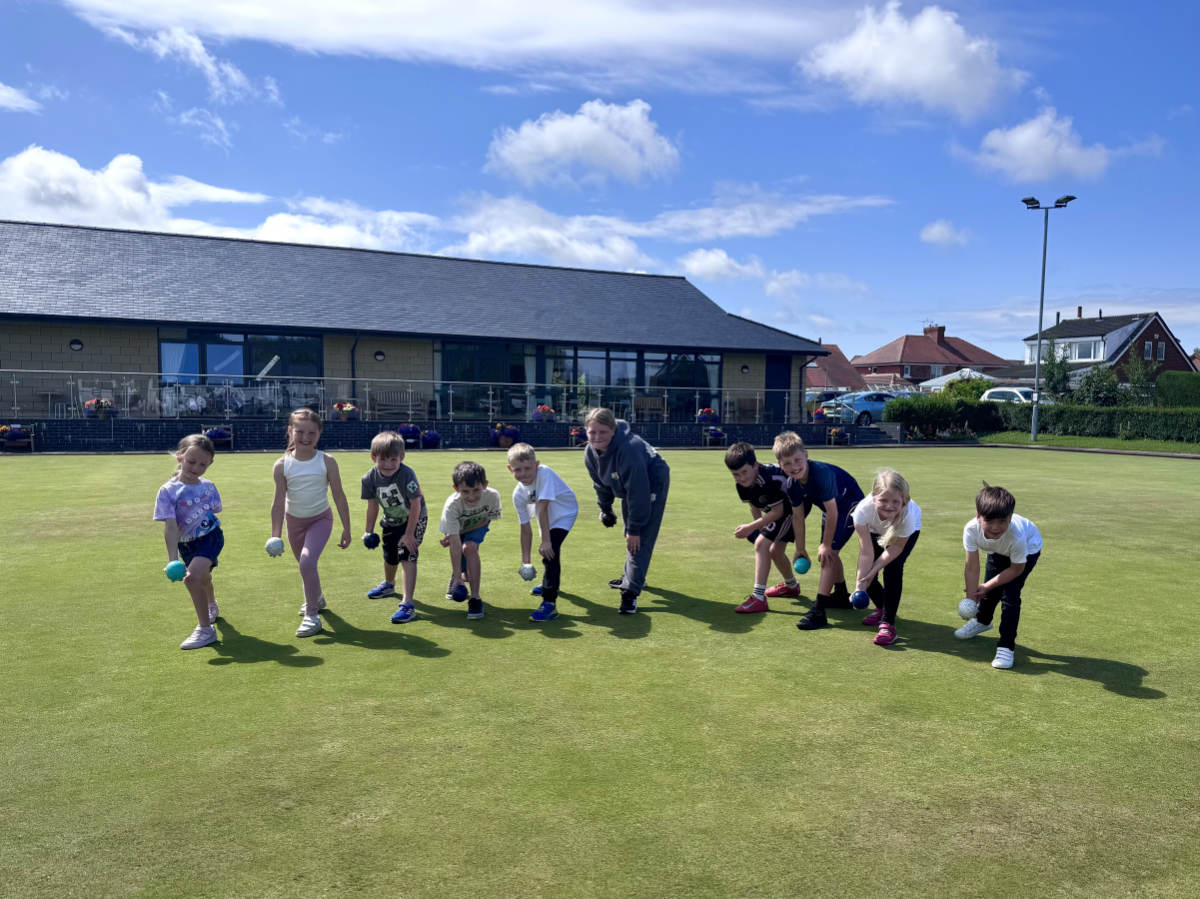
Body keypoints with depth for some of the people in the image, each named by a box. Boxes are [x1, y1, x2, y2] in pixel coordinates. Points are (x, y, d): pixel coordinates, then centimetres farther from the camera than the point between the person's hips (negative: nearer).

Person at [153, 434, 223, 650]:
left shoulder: (208, 487, -11)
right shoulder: (168, 491, -18)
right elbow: (171, 527, -24)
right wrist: (173, 560, -29)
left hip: (209, 536, -2)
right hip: (186, 543, 2)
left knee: (192, 577, -26)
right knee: (203, 578, 27)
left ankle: (205, 630, -14)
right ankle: (212, 607, 63)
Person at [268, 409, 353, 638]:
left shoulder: (327, 462, -14)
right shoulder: (282, 465, -12)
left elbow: (339, 497, -8)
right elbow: (279, 502, -8)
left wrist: (346, 529, -6)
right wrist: (275, 535, -12)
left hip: (320, 519, -3)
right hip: (294, 520, 3)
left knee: (307, 561, -23)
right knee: (305, 565, 19)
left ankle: (312, 615, -9)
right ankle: (316, 598, 49)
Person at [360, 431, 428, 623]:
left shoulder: (406, 474, -34)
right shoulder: (370, 478, -19)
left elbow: (416, 505, -28)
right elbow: (372, 506, -4)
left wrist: (409, 534, -26)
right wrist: (369, 531, -1)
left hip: (414, 520, -5)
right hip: (391, 521, 5)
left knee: (407, 556, -19)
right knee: (389, 557, 22)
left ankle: (407, 604, -20)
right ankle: (389, 585, 55)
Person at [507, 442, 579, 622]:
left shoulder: (544, 473, -35)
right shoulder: (518, 494, -17)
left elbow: (542, 508, -38)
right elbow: (525, 528, -12)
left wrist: (546, 541, -38)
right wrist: (525, 560, -13)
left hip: (564, 513, -7)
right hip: (546, 518, 7)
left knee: (550, 551, -26)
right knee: (547, 550, 28)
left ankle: (550, 603, -25)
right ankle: (549, 584, 59)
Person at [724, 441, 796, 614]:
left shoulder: (770, 479, -40)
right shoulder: (741, 483, -15)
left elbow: (778, 511, -31)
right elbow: (755, 506, 3)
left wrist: (751, 527, -32)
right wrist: (759, 526, 4)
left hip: (793, 507, -9)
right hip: (777, 509, 9)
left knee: (762, 544, -23)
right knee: (775, 550, 24)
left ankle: (759, 598, -23)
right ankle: (791, 585, 53)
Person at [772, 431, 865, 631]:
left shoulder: (822, 473, -37)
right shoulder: (791, 485, -15)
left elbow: (832, 512, -30)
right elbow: (798, 517, -3)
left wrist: (826, 544, -21)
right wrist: (800, 549, 2)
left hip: (850, 504, -8)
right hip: (832, 508, 8)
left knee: (828, 552, -17)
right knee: (829, 553, 21)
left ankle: (818, 612, -18)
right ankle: (842, 596, 45)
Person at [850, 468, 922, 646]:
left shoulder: (907, 515, -43)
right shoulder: (863, 510, -41)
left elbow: (896, 547, -26)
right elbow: (866, 553, -35)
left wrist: (873, 570, -30)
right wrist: (859, 586, -39)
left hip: (908, 531, -2)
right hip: (875, 530, 2)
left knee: (893, 569, -22)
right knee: (865, 571, -5)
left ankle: (888, 623, -12)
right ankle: (881, 608, 26)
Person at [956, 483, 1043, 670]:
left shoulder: (1017, 536, -45)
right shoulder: (971, 529, -39)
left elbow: (1016, 569, -25)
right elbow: (972, 568, -28)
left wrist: (986, 586, -20)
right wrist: (971, 599, -28)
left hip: (1028, 550, -4)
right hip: (998, 551, 4)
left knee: (1010, 594, -16)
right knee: (990, 590, 14)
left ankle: (1007, 646, -4)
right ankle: (982, 621, 47)